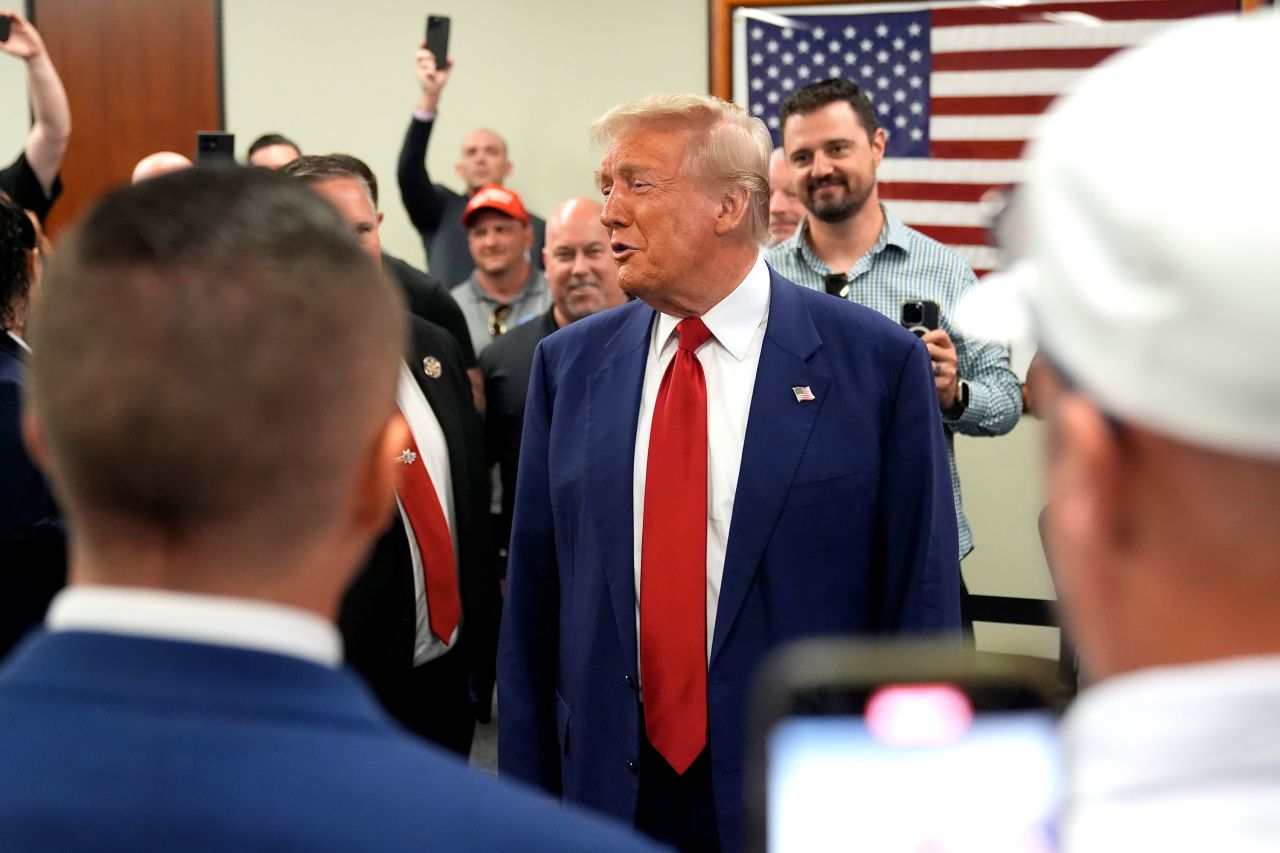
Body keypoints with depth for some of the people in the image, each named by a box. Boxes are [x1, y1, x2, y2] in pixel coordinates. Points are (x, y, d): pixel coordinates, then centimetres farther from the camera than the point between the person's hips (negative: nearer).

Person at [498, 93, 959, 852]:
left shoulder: (878, 362, -8)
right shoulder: (569, 363, 2)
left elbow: (919, 604, -6)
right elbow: (534, 601, 4)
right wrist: (527, 791, 3)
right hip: (607, 789, 3)